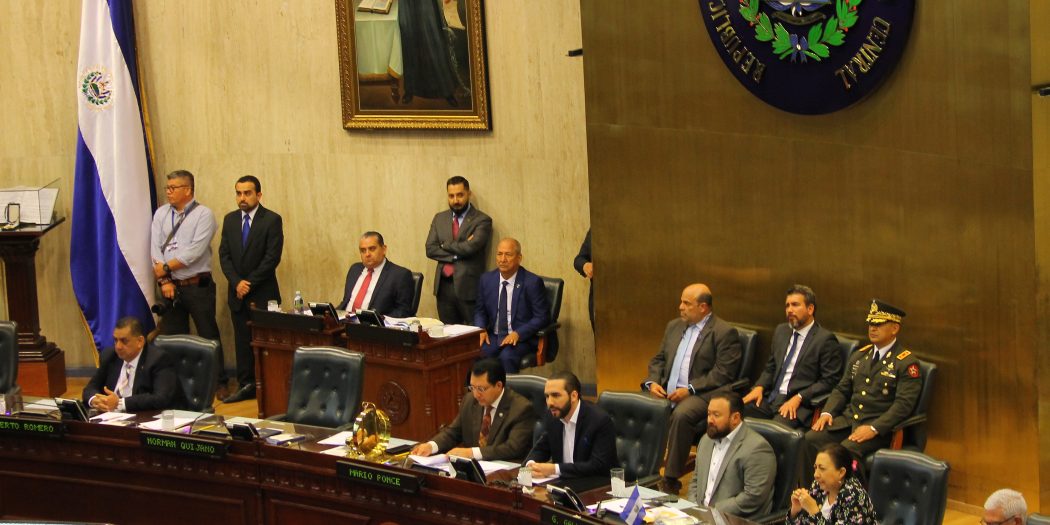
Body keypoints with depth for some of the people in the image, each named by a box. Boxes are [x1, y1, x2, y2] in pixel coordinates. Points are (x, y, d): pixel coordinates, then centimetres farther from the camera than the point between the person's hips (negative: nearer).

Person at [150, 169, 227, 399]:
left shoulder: (203, 214, -7)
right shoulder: (161, 214, 8)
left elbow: (194, 251, -16)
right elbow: (155, 248, 2)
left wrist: (166, 268, -12)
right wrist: (164, 281, -7)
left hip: (197, 285, -5)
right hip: (170, 286, 5)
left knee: (208, 335, 0)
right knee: (173, 337, 9)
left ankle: (220, 382, 8)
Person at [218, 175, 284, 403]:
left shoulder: (272, 220, -6)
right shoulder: (230, 220, 10)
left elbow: (272, 257, -11)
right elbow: (224, 255, 6)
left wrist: (250, 283, -12)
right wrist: (237, 282, -8)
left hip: (263, 294, -5)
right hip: (237, 293, 5)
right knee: (242, 340, 7)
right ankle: (246, 385, 12)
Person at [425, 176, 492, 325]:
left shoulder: (482, 220, -4)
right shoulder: (440, 218, 13)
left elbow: (471, 247, -18)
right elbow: (430, 249, 3)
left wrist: (445, 245, -3)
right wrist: (456, 255, -10)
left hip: (468, 286, -5)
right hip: (444, 286, 5)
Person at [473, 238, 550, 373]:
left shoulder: (533, 282, -6)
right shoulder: (486, 279, 8)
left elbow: (542, 317, -5)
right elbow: (480, 310, 19)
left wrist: (518, 333, -18)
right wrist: (481, 329, -3)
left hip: (521, 338, -4)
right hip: (493, 337, 4)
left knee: (507, 356, -35)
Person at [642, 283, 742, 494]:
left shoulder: (725, 332, -4)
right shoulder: (674, 326, 19)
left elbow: (723, 374, -11)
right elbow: (658, 360, 22)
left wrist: (689, 389, -18)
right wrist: (652, 382, 0)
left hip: (701, 395, -6)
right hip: (666, 390, 7)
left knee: (681, 415, -36)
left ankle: (671, 481, -27)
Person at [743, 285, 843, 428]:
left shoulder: (826, 339, -5)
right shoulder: (781, 331, 17)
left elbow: (829, 381, -8)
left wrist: (799, 398, -16)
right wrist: (759, 387, 4)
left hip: (799, 405, -6)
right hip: (769, 398, 6)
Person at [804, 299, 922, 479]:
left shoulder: (907, 363, -4)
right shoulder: (859, 356, 18)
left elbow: (903, 404, -14)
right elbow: (842, 390, 19)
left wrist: (874, 428, -24)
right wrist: (827, 412, -1)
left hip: (879, 426, -6)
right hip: (848, 419, 7)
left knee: (848, 449, -33)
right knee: (812, 438, -17)